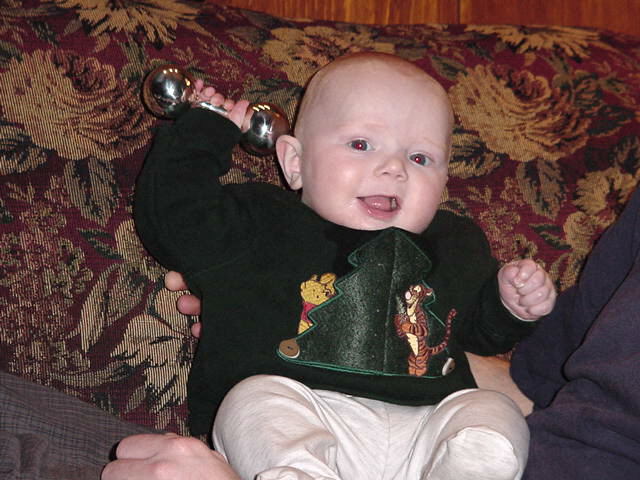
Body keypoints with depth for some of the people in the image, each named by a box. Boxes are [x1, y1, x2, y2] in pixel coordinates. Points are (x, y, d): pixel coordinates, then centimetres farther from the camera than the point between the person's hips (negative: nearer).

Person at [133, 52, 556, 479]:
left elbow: (484, 331, 35)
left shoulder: (456, 244, 24)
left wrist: (513, 304, 14)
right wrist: (205, 131, 13)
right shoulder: (259, 224, 14)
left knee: (496, 417, -21)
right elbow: (169, 218, 5)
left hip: (420, 431, 4)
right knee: (258, 400, -32)